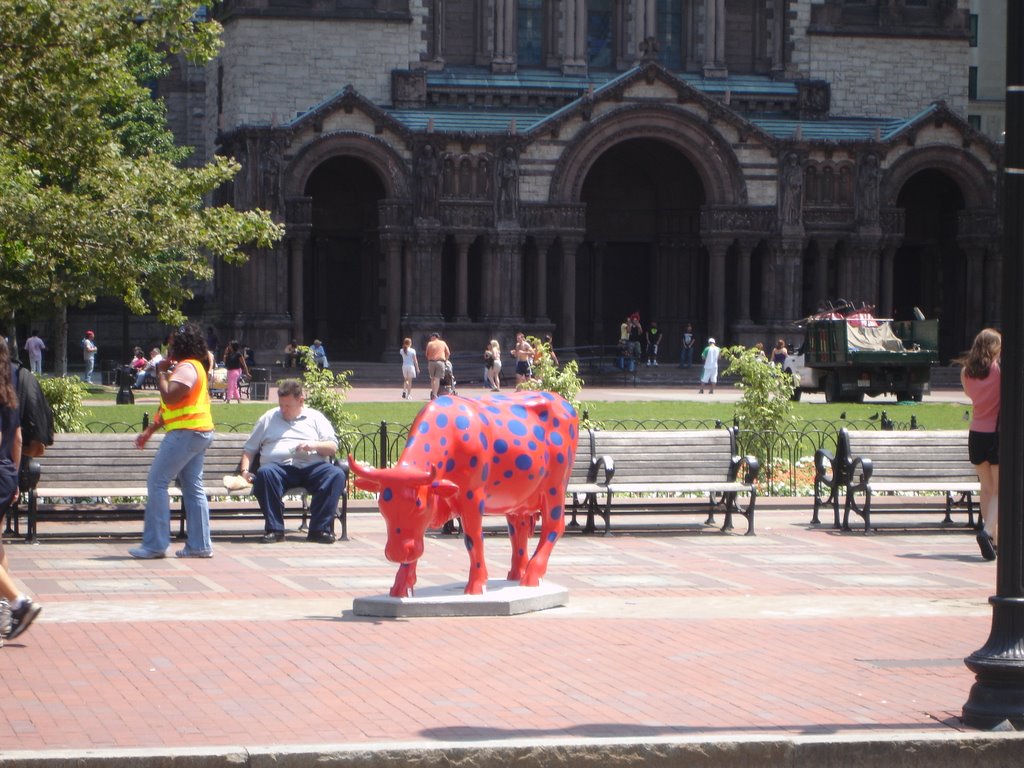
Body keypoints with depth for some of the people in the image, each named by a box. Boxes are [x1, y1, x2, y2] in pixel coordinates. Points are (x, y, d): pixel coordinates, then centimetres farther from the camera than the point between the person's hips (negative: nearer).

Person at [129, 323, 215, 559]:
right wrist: (149, 431, 22)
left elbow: (169, 397, -25)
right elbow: (170, 407, 24)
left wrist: (161, 373, -11)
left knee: (157, 483, -8)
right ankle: (199, 545, 8)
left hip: (186, 433, -11)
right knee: (193, 488, 9)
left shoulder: (186, 368, -13)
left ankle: (155, 544, -9)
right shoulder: (194, 366, 21)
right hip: (199, 433, 11)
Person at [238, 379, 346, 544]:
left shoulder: (315, 417, 20)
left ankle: (320, 529, -30)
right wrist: (245, 470, 5)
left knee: (336, 474, -30)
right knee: (265, 473, -36)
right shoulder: (268, 418, 23)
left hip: (312, 467, 0)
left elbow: (332, 448, 12)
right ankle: (274, 529, -32)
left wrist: (314, 445, -8)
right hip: (279, 467, 0)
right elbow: (250, 448, 22)